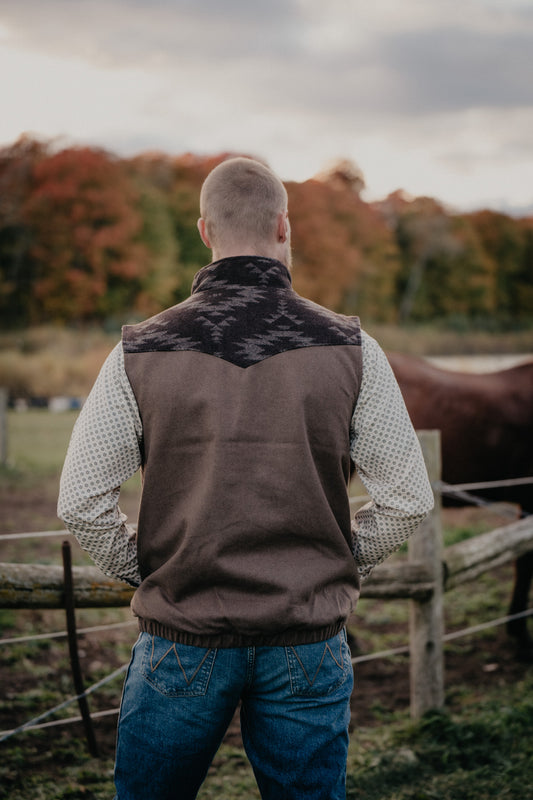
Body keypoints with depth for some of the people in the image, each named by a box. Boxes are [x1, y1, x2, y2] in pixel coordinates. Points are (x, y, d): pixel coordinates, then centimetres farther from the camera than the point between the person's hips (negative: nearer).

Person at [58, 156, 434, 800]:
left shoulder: (140, 353, -6)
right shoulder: (348, 349, -5)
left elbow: (80, 503, -5)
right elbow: (407, 500, -3)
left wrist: (143, 574, 10)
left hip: (182, 640, 0)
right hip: (308, 646, 1)